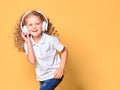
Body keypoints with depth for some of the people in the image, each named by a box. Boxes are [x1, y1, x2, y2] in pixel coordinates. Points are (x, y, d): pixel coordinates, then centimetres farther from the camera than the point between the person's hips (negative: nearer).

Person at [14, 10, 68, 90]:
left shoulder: (51, 39, -19)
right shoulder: (27, 43, -8)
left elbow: (64, 51, -7)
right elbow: (32, 61, -20)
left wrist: (61, 68, -16)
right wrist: (28, 42, -21)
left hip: (54, 75, -5)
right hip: (42, 77, 5)